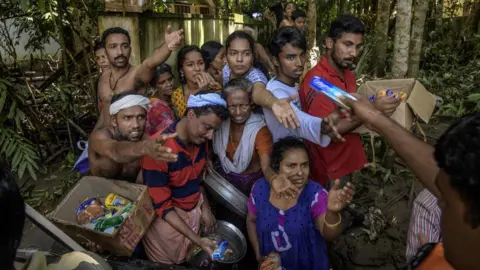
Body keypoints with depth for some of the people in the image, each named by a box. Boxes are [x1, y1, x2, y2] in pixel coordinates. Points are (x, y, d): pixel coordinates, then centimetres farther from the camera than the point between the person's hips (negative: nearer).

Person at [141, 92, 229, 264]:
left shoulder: (201, 140, -8)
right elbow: (162, 206, -25)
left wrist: (205, 208, 1)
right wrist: (197, 241, -27)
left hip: (195, 209, 6)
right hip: (167, 217, -6)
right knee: (170, 263, 15)